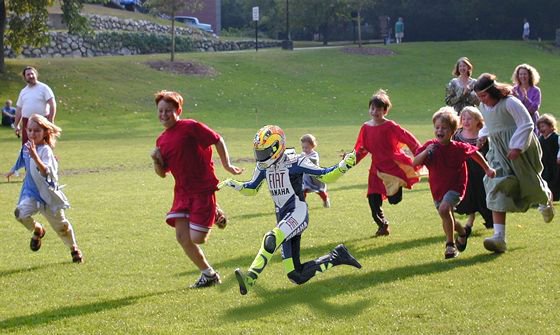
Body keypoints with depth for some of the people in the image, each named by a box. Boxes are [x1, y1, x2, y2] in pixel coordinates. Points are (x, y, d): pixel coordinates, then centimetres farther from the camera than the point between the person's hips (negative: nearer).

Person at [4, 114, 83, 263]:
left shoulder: (45, 150, -22)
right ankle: (37, 230, 10)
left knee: (60, 224, 10)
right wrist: (12, 171, 39)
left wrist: (35, 157, -54)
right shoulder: (26, 147, -3)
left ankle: (74, 249, 36)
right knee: (21, 212, -23)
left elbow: (46, 172, -39)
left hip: (48, 192, -4)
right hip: (31, 191, 4)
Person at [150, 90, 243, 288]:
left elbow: (218, 140, -5)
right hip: (182, 192, 7)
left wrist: (226, 165, -2)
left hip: (203, 189, -7)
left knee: (196, 238, -10)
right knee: (182, 237, -2)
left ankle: (215, 215, 23)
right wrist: (156, 160, -5)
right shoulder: (161, 140, 9)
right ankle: (208, 274, 16)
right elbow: (162, 173, 15)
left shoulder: (191, 127, -13)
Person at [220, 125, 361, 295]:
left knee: (271, 239, -35)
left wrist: (343, 166, -24)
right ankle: (336, 257, 19)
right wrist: (233, 184, 7)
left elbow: (326, 176, -7)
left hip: (298, 213, -7)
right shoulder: (263, 167, 8)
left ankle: (250, 278, -39)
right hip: (283, 217, 7)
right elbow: (251, 189, 24)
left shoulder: (295, 162, -10)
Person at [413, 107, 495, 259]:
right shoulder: (431, 146, -8)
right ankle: (462, 232, 50)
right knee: (447, 219, 17)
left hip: (455, 186, -5)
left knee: (444, 209, -29)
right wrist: (425, 152, -30)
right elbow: (415, 162, -12)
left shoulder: (458, 148, -14)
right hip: (438, 189, 5)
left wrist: (487, 169, 10)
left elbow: (475, 153, 4)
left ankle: (450, 244, -18)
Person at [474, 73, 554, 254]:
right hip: (499, 151, 6)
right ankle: (499, 238, -21)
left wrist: (517, 147, -25)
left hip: (520, 150, -6)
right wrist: (483, 136, 3)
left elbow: (526, 124, -19)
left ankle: (546, 200, 55)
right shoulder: (484, 107, 4)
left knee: (530, 182, 13)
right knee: (497, 190, -12)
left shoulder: (510, 103, -19)